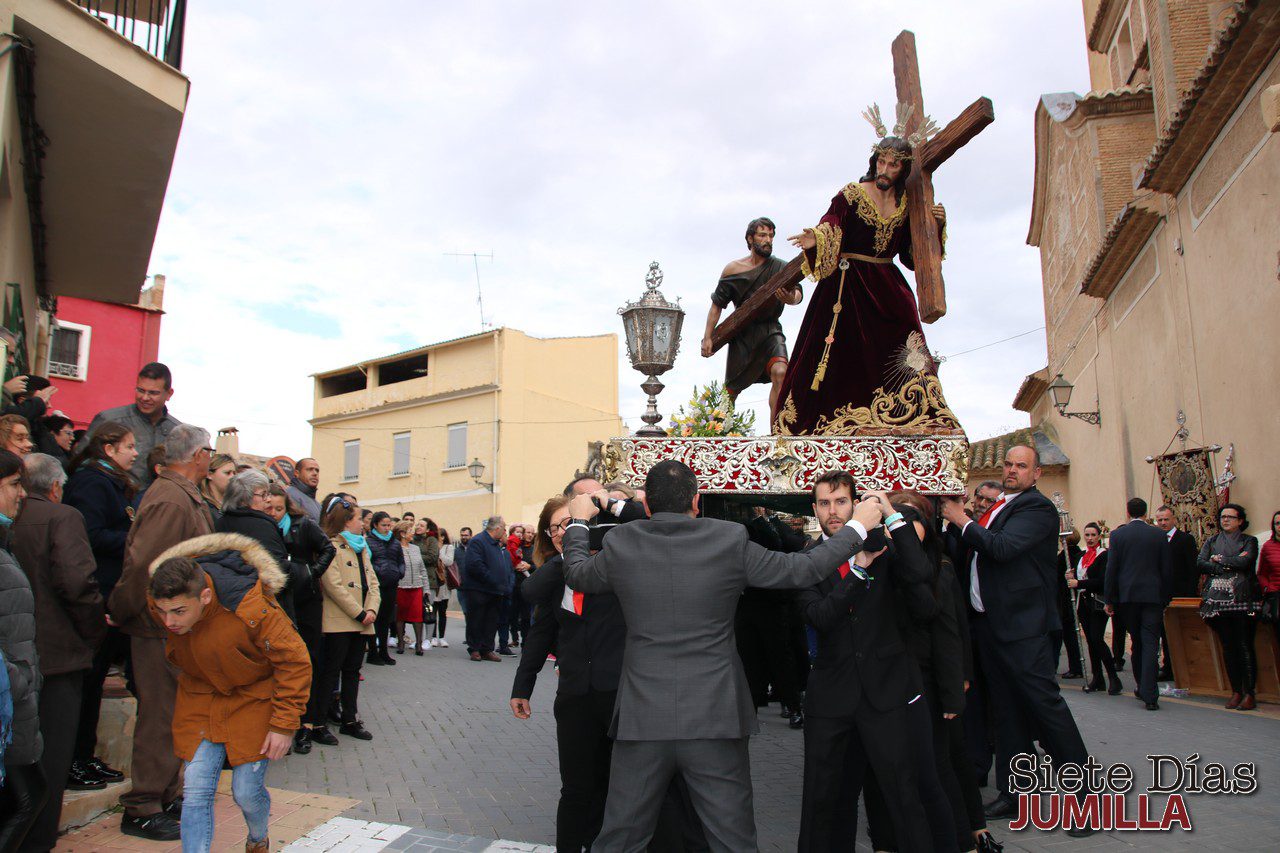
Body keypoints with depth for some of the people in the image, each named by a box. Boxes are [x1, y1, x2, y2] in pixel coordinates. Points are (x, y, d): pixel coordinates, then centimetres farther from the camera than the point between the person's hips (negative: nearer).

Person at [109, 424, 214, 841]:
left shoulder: (185, 496, 12)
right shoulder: (171, 500, -21)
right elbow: (142, 563, -26)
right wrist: (119, 613, -14)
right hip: (162, 629, -10)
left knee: (172, 714, 19)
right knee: (160, 717, 1)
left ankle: (166, 795, 32)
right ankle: (142, 810, 14)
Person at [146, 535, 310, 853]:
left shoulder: (252, 609, -34)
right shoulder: (158, 602, -18)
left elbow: (295, 662, -21)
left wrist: (284, 725, -19)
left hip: (253, 700, -4)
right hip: (199, 699, 4)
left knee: (246, 792, 1)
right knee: (195, 791, -7)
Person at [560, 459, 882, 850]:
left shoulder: (620, 544, -4)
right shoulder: (730, 540, -8)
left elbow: (576, 574, 15)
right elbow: (804, 569, -1)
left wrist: (579, 521, 33)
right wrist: (858, 526, 14)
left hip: (642, 719, 1)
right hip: (715, 718, -1)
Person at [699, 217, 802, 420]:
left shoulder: (780, 268, -3)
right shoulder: (733, 269, 1)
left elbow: (797, 291, -20)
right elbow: (717, 305, 7)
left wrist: (791, 298, -45)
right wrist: (707, 337, -1)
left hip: (770, 331, -1)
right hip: (742, 333, 1)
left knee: (780, 372, -28)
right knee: (731, 389, 6)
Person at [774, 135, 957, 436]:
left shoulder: (907, 204, 11)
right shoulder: (852, 194, -1)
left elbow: (912, 256, 15)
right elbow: (830, 225, -17)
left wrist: (935, 227, 3)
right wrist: (816, 239, -38)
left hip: (889, 290, 4)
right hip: (847, 285, -3)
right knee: (843, 354, -5)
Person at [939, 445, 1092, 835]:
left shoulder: (1038, 508, -10)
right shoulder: (998, 507, 16)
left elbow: (1002, 547, -24)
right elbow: (980, 551, 19)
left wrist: (961, 520, -13)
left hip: (1021, 625, -8)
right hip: (988, 622, 9)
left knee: (1045, 704, -5)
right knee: (1006, 710, 15)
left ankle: (1087, 795, 9)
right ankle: (1014, 792, 26)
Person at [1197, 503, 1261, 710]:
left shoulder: (1249, 541, 9)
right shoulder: (1212, 541, 16)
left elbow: (1245, 562, -10)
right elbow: (1200, 563, 2)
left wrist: (1219, 559, 1)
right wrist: (1231, 565, -6)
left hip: (1243, 599, -3)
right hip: (1218, 598, 3)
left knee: (1244, 645, -6)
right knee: (1227, 646, 3)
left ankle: (1249, 693, 0)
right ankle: (1235, 691, 9)